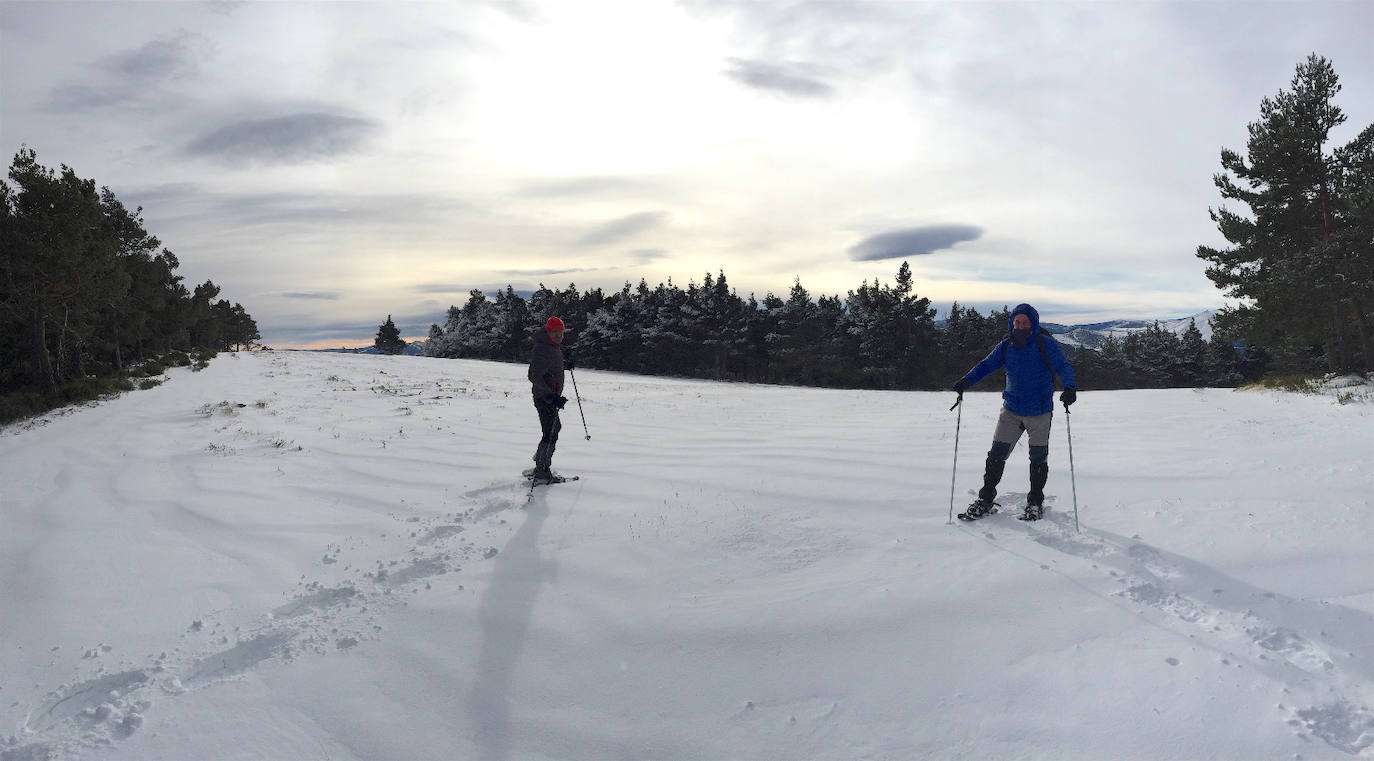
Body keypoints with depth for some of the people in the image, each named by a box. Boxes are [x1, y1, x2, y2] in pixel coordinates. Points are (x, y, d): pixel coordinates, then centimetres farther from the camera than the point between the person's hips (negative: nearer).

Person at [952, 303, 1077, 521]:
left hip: (1040, 413, -3)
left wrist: (1070, 387, -35)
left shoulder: (1045, 344, -9)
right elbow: (986, 365, 2)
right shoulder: (1006, 346, 2)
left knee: (1038, 458, 7)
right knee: (996, 455, 0)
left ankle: (1035, 502, 24)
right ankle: (985, 500, 12)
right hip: (1011, 411, 3)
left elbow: (1063, 367, -15)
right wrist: (967, 380, -17)